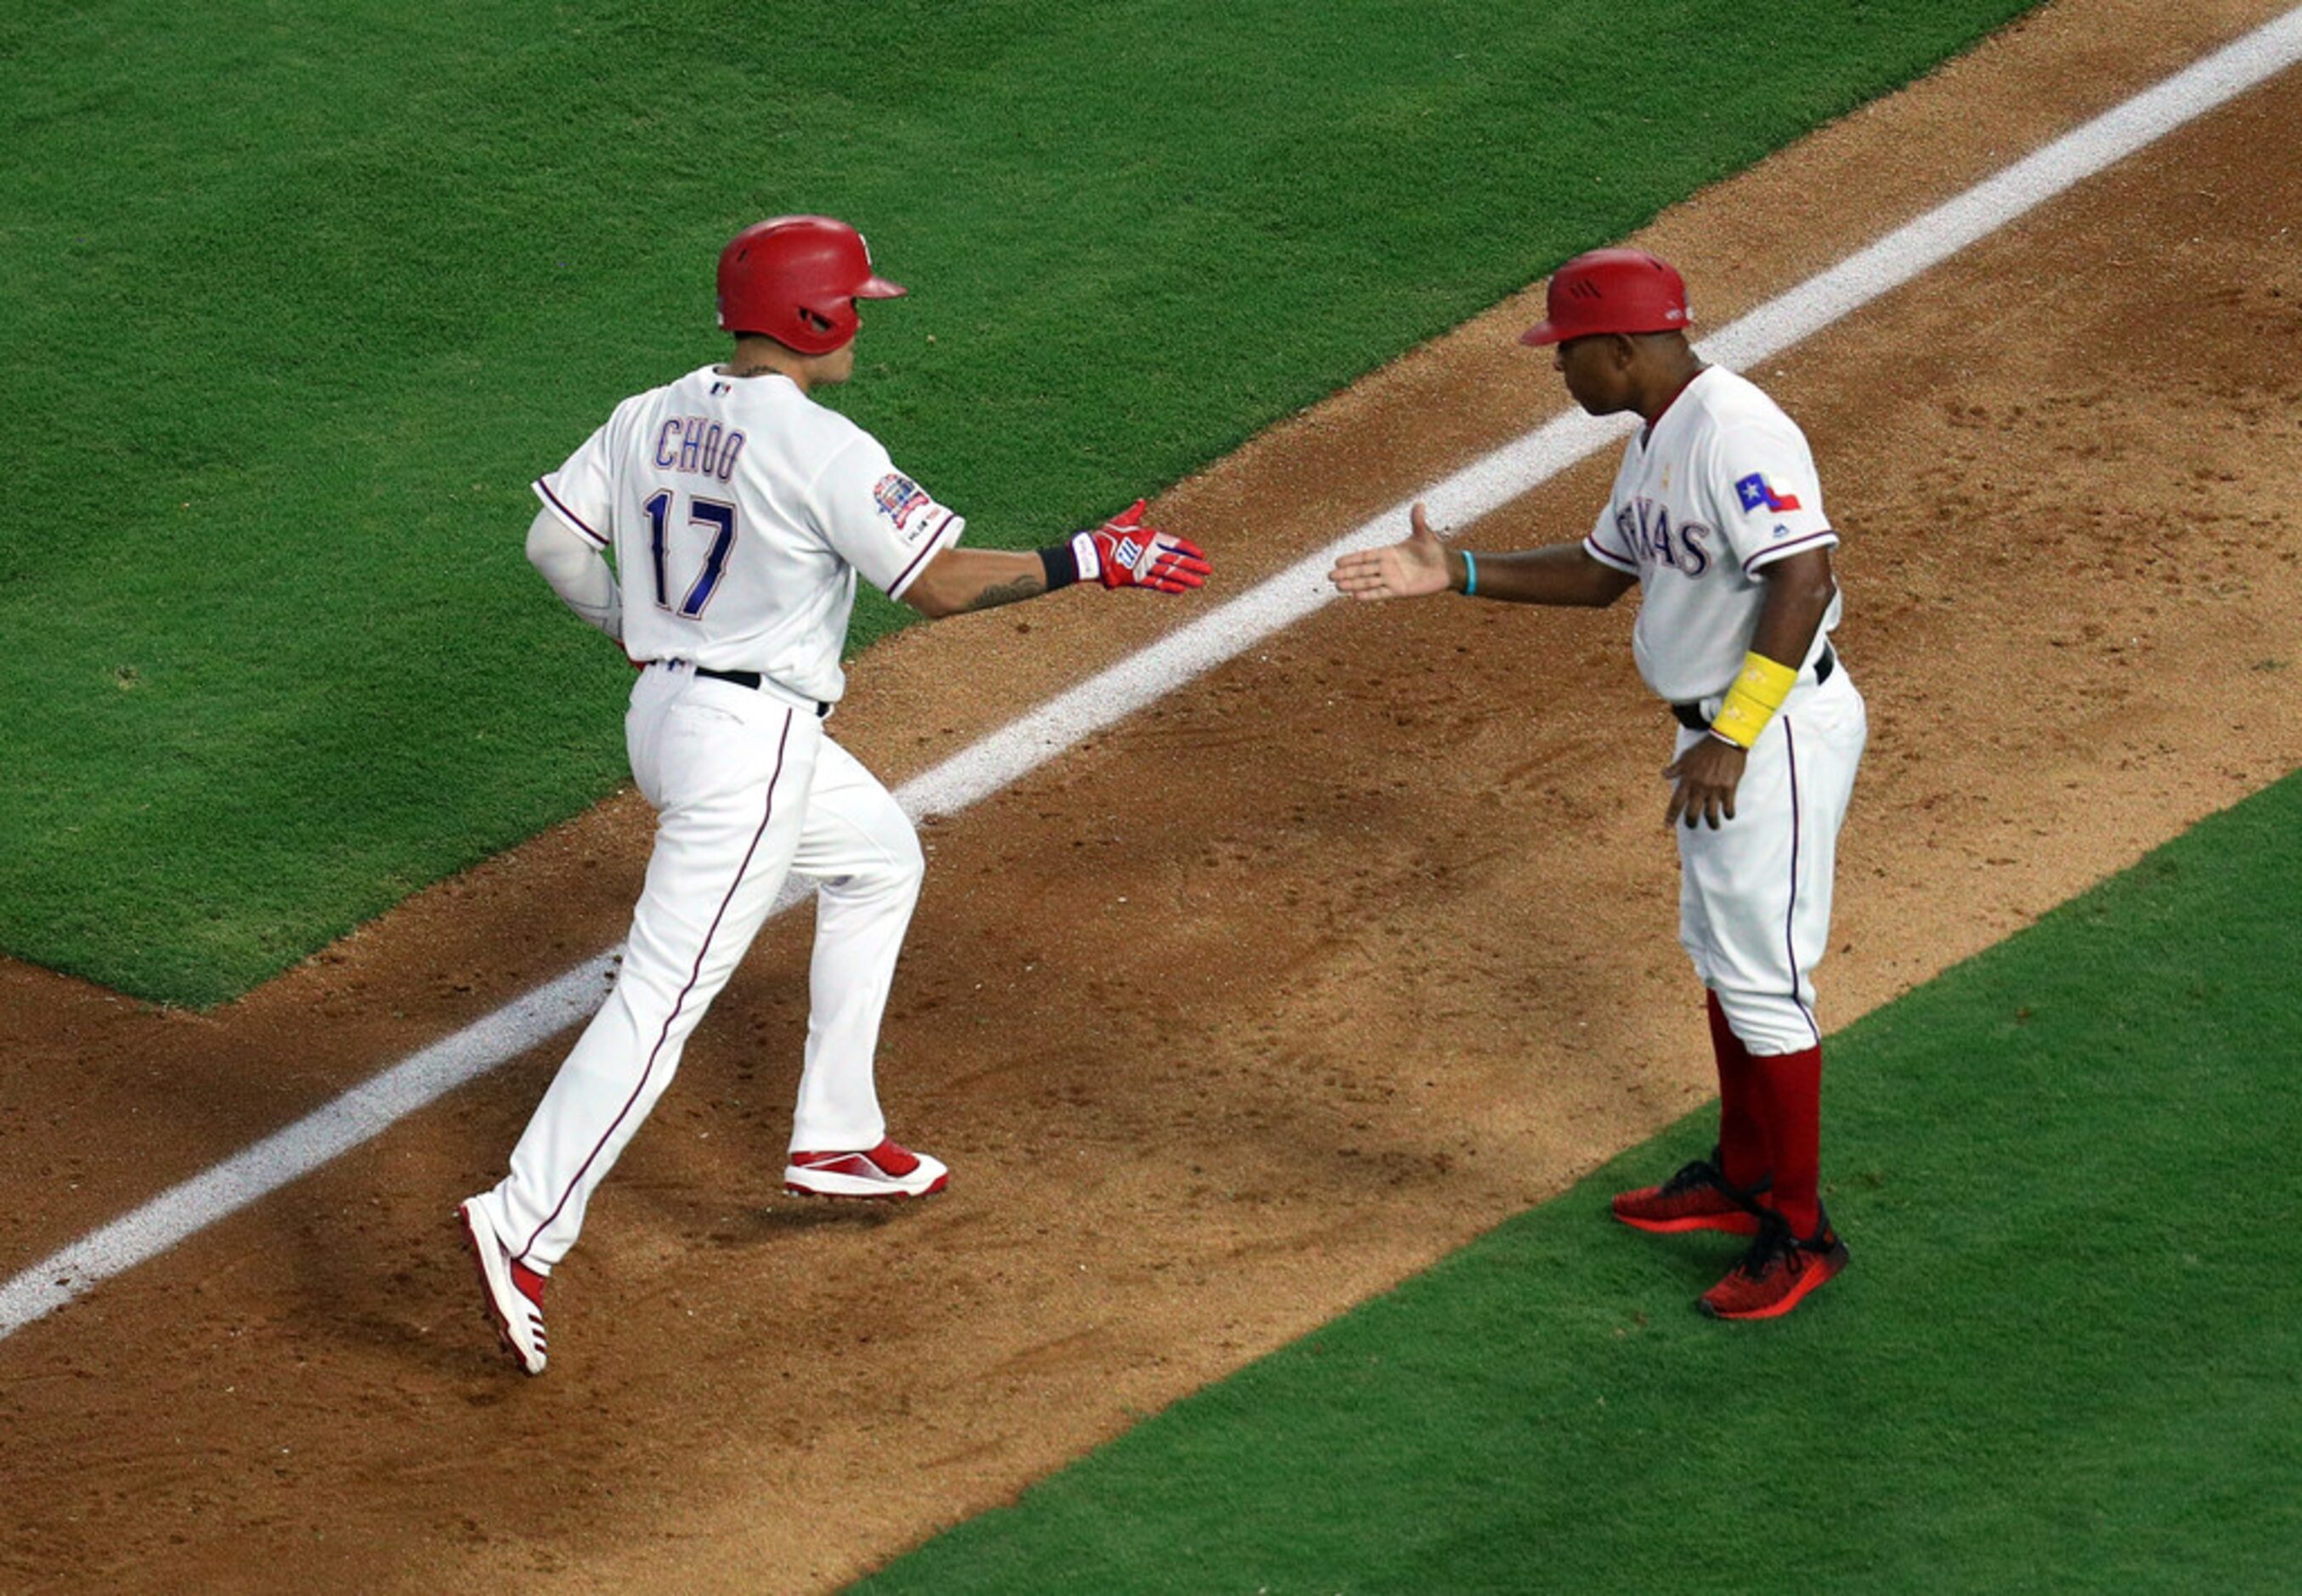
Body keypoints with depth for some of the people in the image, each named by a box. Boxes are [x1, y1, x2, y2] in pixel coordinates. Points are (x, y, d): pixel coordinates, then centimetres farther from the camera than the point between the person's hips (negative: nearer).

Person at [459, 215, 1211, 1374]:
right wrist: (1093, 561, -11)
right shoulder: (821, 449, -18)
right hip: (745, 743, -9)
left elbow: (555, 541, 9)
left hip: (664, 705, 9)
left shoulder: (649, 419, 4)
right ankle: (524, 1225, -19)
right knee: (665, 996, -11)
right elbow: (941, 585, -19)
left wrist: (631, 627, 24)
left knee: (878, 857, 28)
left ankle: (836, 1140, 32)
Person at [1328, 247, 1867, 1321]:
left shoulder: (1733, 431, -23)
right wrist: (1455, 575, 14)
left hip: (1779, 732, -11)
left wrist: (1733, 736, -32)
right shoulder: (1656, 439, 11)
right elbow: (1600, 572, 23)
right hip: (1721, 730, 11)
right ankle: (1741, 1179, 36)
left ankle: (1799, 1233, 3)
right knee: (1718, 952, 21)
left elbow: (1806, 579, -31)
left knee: (1761, 974, -5)